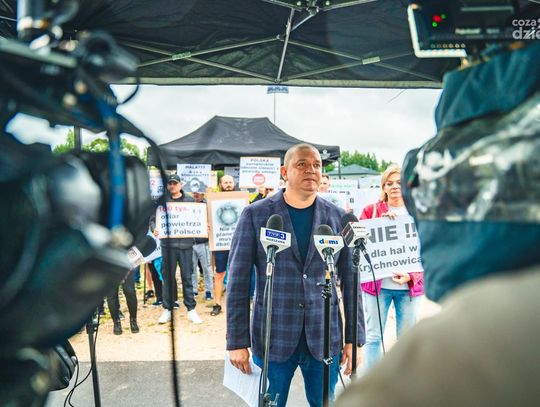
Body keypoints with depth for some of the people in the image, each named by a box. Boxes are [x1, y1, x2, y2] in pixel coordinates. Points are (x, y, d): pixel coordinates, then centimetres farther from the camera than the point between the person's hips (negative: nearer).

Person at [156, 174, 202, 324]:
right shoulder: (162, 201, 7)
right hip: (168, 243, 0)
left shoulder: (190, 201, 8)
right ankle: (167, 309, 16)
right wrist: (155, 229, -14)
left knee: (187, 276, 4)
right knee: (168, 276, 5)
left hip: (186, 243, 0)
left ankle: (191, 309, 11)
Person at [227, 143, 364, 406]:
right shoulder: (255, 215, -3)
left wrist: (354, 338, 3)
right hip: (273, 338, -1)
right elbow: (238, 282, -3)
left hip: (325, 337, 2)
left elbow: (350, 282, 5)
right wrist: (237, 341, -5)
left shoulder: (338, 217, 3)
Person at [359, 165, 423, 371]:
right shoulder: (371, 210, 5)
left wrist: (412, 276, -13)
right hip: (377, 283, -1)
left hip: (409, 285, 1)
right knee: (373, 336, 4)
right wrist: (381, 221, -17)